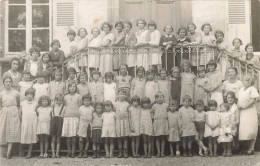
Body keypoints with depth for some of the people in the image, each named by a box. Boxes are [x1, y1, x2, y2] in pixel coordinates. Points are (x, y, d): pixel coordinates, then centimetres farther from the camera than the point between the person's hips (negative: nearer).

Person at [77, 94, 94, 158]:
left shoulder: (92, 108, 5)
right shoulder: (80, 108, 3)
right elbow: (79, 117, 9)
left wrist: (91, 122, 5)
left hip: (89, 124, 1)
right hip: (82, 124, -1)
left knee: (87, 139, 4)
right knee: (81, 139, -7)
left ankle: (85, 153, 11)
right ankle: (80, 152, 3)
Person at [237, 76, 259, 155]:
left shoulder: (252, 89, -4)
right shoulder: (241, 90, 17)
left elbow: (253, 100, -12)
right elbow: (239, 99, 21)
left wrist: (244, 107, -15)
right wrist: (238, 105, 0)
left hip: (250, 111, -6)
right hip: (242, 113, 6)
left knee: (250, 130, -8)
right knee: (242, 130, 2)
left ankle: (251, 148, -7)